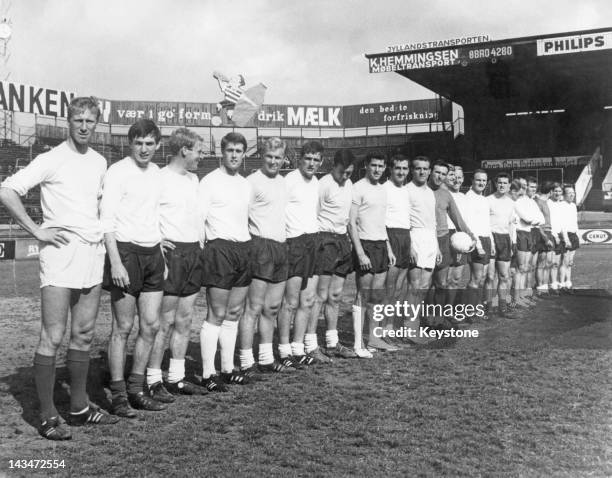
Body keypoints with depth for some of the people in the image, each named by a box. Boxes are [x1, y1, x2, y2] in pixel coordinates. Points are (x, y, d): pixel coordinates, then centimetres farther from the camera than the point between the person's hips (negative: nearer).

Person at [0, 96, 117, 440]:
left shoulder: (100, 162, 13)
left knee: (84, 334, 11)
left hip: (94, 254, 6)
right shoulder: (52, 160, -6)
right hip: (61, 253, -6)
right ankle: (48, 416, 2)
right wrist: (37, 230, -13)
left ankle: (80, 406, 22)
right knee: (53, 337, -5)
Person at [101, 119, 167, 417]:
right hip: (126, 250, -7)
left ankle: (136, 389, 19)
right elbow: (107, 220, -13)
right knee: (123, 327, -2)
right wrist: (115, 262, -20)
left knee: (151, 325, 8)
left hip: (152, 253, 7)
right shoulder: (118, 172, -8)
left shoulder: (156, 172, 13)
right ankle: (118, 395, 8)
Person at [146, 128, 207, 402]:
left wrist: (199, 248, 14)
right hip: (172, 253, -8)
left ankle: (176, 377, 20)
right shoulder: (160, 179, -10)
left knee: (184, 320, 11)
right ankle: (154, 381, 7)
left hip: (194, 252, 8)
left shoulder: (193, 179, 15)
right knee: (165, 322, -3)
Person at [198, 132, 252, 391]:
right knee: (217, 314, -5)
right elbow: (199, 220, -8)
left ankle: (227, 368, 20)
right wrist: (201, 254, -13)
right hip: (220, 248, -7)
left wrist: (247, 248, 14)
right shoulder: (210, 181, -4)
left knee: (234, 313, 11)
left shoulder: (246, 184, 16)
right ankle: (208, 373, 2)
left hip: (243, 248, 7)